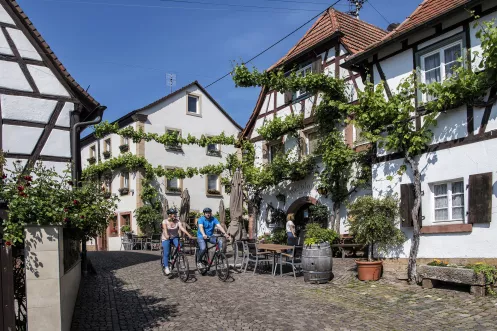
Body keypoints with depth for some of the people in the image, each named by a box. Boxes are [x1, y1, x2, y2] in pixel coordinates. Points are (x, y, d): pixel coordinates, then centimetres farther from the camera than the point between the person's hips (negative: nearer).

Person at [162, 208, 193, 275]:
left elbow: (182, 228, -22)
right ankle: (166, 268, -5)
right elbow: (165, 229, -29)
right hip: (166, 239, -2)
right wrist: (166, 236, -50)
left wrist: (188, 234, -38)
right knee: (166, 253, -13)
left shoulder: (177, 221, -9)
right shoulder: (165, 222, -13)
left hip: (175, 237, 2)